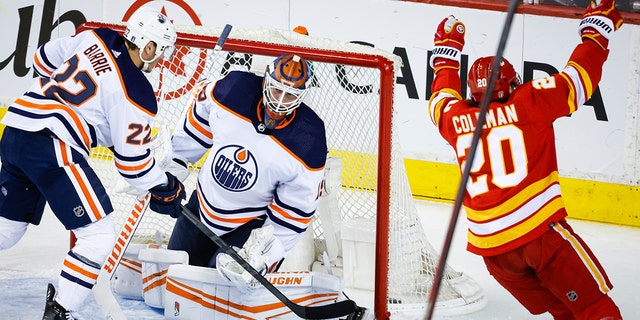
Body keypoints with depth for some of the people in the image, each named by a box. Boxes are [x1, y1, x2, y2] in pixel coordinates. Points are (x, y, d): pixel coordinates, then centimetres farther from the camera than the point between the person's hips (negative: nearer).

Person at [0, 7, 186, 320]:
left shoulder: (95, 38, 9)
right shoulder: (136, 95, -8)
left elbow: (44, 59, 23)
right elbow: (132, 159, -5)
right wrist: (165, 187, 11)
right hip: (51, 147, -8)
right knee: (99, 235, -3)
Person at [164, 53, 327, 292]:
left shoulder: (308, 144, -27)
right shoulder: (230, 90, -22)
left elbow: (294, 212, -18)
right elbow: (196, 128, 1)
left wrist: (265, 257, -21)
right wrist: (173, 164, 9)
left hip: (254, 223, -4)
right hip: (206, 200, 4)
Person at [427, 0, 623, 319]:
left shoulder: (457, 120, 12)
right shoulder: (527, 103, 0)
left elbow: (441, 102, 34)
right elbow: (577, 78, 2)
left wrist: (446, 55, 46)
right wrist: (596, 31, 16)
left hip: (490, 245, 5)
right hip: (540, 229, -5)